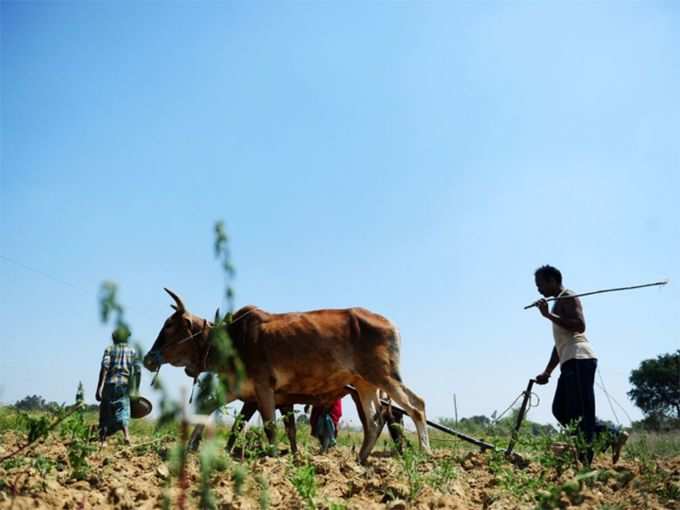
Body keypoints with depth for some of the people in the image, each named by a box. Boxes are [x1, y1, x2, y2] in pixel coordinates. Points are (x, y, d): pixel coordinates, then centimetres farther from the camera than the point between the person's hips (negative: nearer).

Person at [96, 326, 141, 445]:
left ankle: (102, 440, 10)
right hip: (124, 385, 1)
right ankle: (126, 435, -24)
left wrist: (100, 387, -12)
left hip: (110, 384, -1)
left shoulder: (110, 349, 7)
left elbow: (104, 367, -8)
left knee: (105, 413, 9)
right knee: (122, 411, -2)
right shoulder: (132, 351, 13)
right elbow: (138, 371, 6)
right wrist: (136, 390, 12)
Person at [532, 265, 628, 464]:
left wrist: (548, 315, -19)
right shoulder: (558, 304, 25)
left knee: (579, 413, -11)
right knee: (560, 410, 8)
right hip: (570, 362, 10)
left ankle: (585, 459, -10)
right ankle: (611, 435, 9)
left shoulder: (568, 298, -3)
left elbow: (580, 325, -20)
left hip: (580, 360, -10)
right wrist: (547, 371, 25)